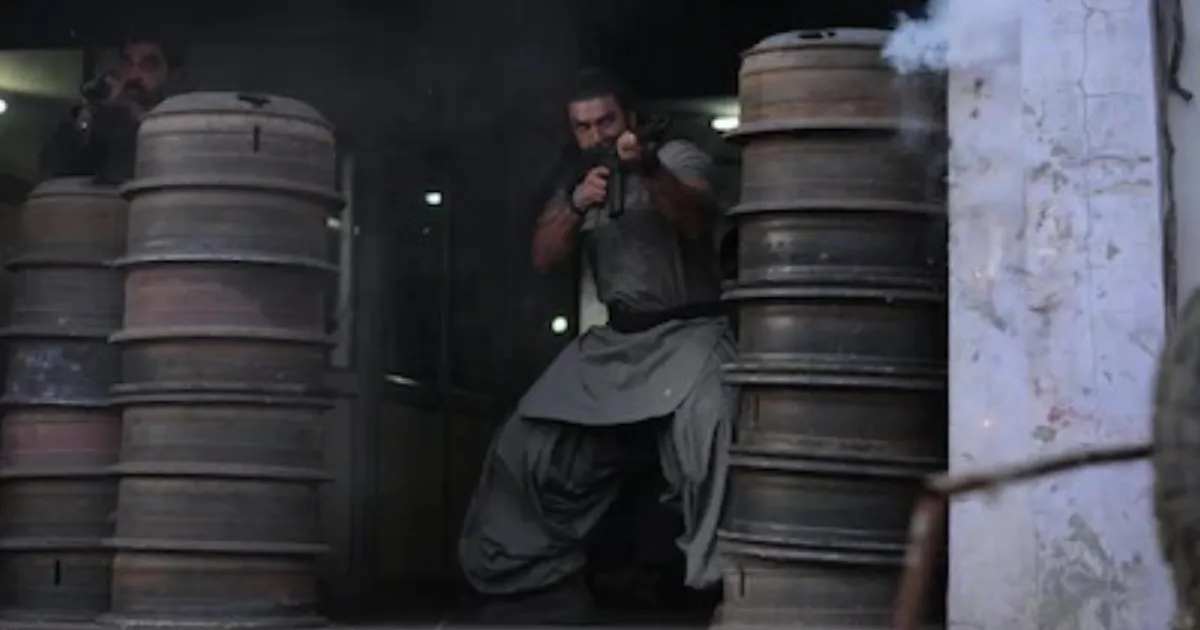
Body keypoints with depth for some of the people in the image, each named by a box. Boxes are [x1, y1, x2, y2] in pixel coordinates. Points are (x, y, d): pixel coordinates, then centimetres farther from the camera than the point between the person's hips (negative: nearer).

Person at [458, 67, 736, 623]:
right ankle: (531, 578, 22)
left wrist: (648, 167, -40)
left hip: (686, 333, -6)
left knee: (710, 430, -33)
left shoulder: (678, 157, -1)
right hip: (612, 342, 6)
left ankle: (725, 575, -29)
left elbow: (698, 220, -22)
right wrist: (576, 205, -19)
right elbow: (543, 257, 1)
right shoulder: (576, 183, 15)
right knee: (530, 446, 4)